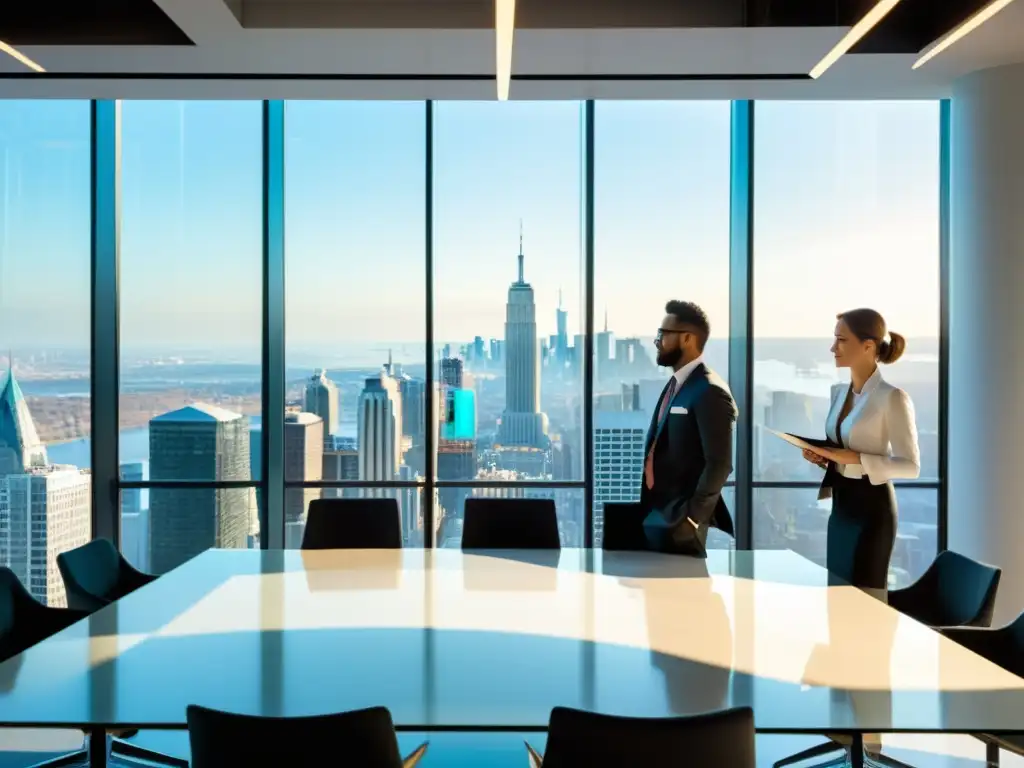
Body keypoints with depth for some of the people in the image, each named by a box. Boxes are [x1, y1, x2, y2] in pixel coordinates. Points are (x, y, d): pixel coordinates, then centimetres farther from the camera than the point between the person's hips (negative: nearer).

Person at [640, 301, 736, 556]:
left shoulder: (709, 392, -16)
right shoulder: (675, 384, 14)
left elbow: (719, 465, -20)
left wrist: (691, 517, -18)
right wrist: (648, 507, 15)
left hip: (678, 521, -9)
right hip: (654, 514, 9)